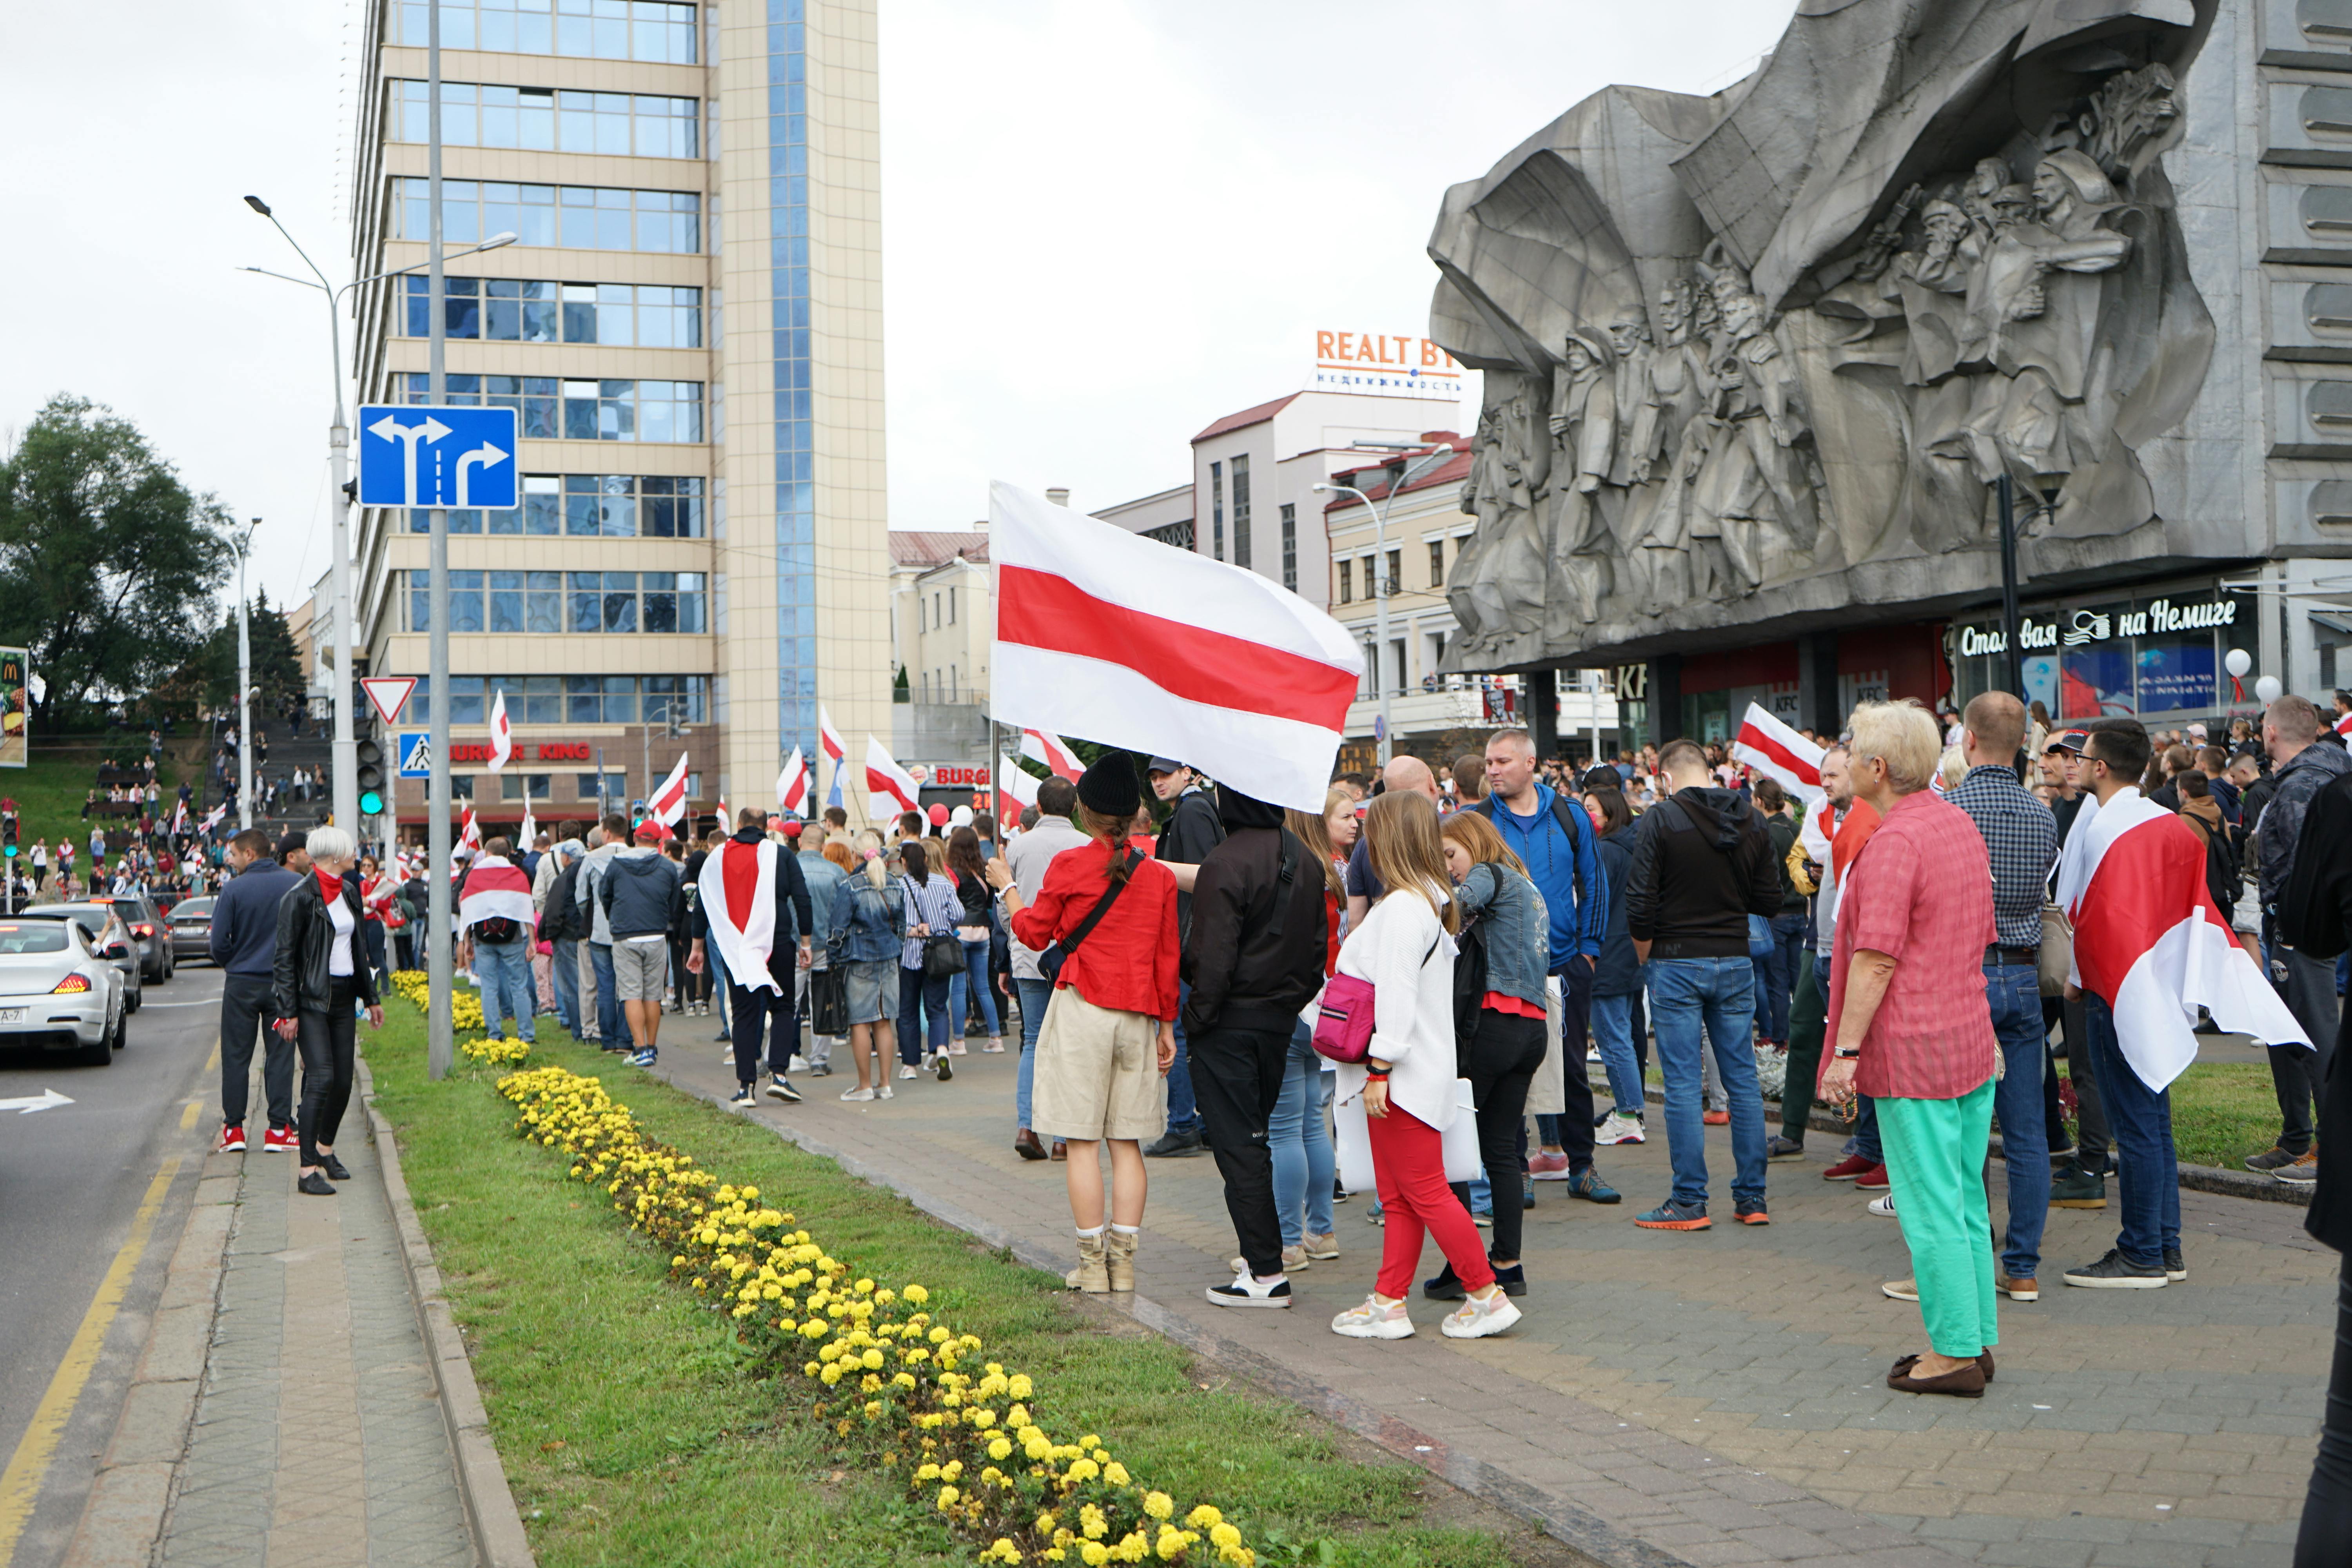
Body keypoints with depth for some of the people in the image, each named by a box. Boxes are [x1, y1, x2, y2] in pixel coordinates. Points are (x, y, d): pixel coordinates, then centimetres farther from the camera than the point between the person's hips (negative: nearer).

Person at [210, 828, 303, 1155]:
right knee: (280, 1055, 6)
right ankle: (279, 1129, 5)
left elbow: (219, 944, -8)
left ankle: (233, 1129, 9)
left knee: (236, 1057, 7)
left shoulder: (234, 890, -10)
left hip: (242, 984, -1)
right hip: (284, 982, 2)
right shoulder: (297, 884, -4)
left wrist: (233, 965, 12)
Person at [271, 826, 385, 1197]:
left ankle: (325, 1148, 31)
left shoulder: (349, 892, 12)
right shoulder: (300, 897, -12)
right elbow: (285, 957, -12)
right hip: (311, 999, -7)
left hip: (342, 997, 7)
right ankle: (308, 1171, -12)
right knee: (322, 1078, -15)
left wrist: (370, 997, 22)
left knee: (344, 1081, 8)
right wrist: (288, 1012, -15)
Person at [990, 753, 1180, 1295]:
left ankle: (1093, 1264, 1)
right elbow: (1168, 957, 7)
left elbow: (1035, 933, 5)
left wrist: (1007, 888, 21)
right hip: (1138, 1018, 4)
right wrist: (1166, 1023, 16)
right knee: (1128, 1143, 9)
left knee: (1082, 1141, 1)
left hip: (1082, 1009, -3)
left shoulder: (1068, 866, -7)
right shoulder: (1159, 876, 3)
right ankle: (1124, 1263, 8)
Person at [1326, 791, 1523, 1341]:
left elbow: (1396, 994, -21)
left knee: (1425, 1192, -4)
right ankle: (1389, 1302, 15)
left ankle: (1486, 1296, 2)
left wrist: (1379, 1068, -19)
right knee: (1397, 1196, 11)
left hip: (1403, 1075, -10)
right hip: (1415, 1072, 10)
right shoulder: (1431, 901, 15)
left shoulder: (1401, 907, -17)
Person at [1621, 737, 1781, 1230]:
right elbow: (1770, 901, 6)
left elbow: (1640, 906, -13)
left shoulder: (1659, 820, -10)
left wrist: (1647, 958, 3)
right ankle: (1752, 1198, 13)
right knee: (1743, 1079, 9)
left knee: (1683, 1083, -1)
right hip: (1735, 962, 4)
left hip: (1677, 964, -4)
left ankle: (1690, 1202, 1)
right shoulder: (1752, 821, 4)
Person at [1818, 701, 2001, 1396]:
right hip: (1972, 1037, 9)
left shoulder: (1895, 841, -17)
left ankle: (1954, 1352, 2)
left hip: (1915, 1049, -9)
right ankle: (1976, 1339, 20)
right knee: (1965, 1201, 14)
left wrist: (1845, 1050, -16)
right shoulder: (1959, 824, 12)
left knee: (1930, 1207, -3)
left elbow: (1875, 958, -21)